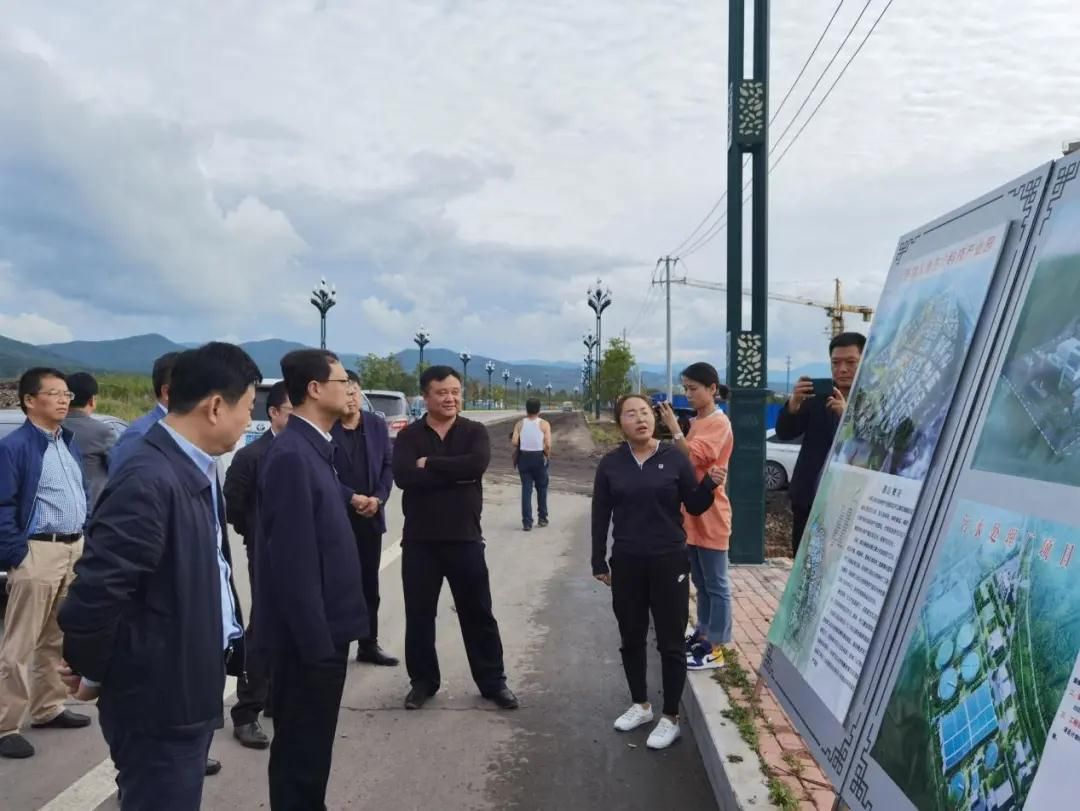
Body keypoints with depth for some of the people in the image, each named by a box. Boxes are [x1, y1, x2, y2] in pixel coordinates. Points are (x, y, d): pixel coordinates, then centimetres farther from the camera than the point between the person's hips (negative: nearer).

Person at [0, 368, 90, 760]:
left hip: (75, 550, 8)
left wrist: (85, 543, 13)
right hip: (39, 553, -8)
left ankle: (47, 709, 31)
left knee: (57, 639, 18)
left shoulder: (70, 442, 12)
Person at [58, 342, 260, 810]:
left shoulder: (196, 471, 5)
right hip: (158, 698, -8)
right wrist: (92, 673, -9)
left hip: (191, 688, 9)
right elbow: (95, 590, -24)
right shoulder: (148, 482, -24)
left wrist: (233, 644, 5)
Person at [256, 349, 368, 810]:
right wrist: (315, 639, -20)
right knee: (301, 749, 5)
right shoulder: (291, 454, -20)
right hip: (307, 634, -9)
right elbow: (293, 558, -23)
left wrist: (328, 630, 15)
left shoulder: (315, 447, 9)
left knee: (311, 744, 20)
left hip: (324, 627, 9)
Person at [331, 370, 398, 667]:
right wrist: (352, 498, -19)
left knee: (369, 584, 13)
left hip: (371, 517, 5)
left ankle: (369, 645, 25)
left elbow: (389, 465, 5)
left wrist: (378, 498, -9)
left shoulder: (378, 424, 6)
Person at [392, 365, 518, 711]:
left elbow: (477, 464, -21)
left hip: (465, 537, 0)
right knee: (419, 615, 10)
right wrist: (456, 473, -20)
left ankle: (493, 681, 22)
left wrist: (430, 464, -17)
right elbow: (403, 476, -19)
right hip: (419, 539, 0)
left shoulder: (475, 431, 1)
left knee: (478, 613, 8)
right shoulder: (408, 436, 0)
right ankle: (423, 681, 27)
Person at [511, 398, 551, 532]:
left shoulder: (520, 424, 1)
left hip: (524, 458, 1)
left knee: (526, 489, 4)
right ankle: (543, 518, 24)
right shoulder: (544, 424, -4)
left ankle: (527, 522, 0)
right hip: (539, 458, -1)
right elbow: (548, 444, -13)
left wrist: (521, 448, 10)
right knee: (541, 488, 16)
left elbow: (514, 442, -9)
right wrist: (547, 455, 3)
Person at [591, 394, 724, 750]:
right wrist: (599, 563, 4)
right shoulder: (610, 464, 0)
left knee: (671, 643, 4)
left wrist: (710, 485, -19)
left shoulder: (675, 458, -5)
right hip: (626, 563, 2)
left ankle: (671, 718, 17)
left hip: (669, 562, -2)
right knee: (631, 639, 14)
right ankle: (641, 704, 33)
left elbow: (694, 507, 0)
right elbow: (600, 516, 4)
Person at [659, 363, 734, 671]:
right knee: (700, 582, 17)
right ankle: (703, 633, 28)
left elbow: (691, 458, -24)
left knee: (716, 584, -1)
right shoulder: (696, 422, 14)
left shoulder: (718, 423, -14)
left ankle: (715, 649, 5)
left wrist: (674, 428, -21)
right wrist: (673, 429, 1)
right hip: (692, 513, 9)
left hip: (710, 515, -9)